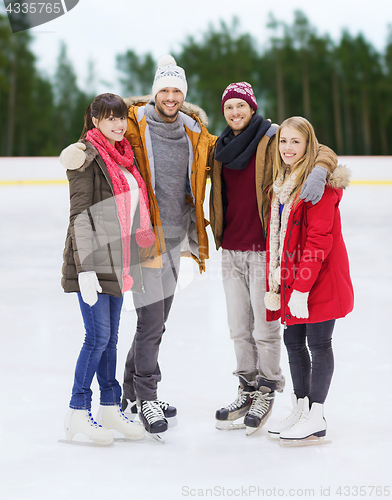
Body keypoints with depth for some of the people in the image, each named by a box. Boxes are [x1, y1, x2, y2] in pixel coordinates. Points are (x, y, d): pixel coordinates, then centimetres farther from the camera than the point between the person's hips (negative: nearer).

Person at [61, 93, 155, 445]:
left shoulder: (123, 156, 14)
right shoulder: (87, 156, -10)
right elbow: (80, 215, -15)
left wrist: (128, 262, 19)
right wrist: (86, 268, -20)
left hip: (117, 262, 7)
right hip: (93, 262, -7)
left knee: (110, 337, 12)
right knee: (98, 336, -7)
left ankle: (110, 407, 20)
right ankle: (77, 412, 4)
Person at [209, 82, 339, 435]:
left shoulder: (273, 139, -6)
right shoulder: (221, 148, 12)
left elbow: (323, 152, -13)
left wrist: (318, 171, -32)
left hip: (264, 250, -5)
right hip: (231, 250, 6)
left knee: (265, 327, 2)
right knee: (239, 328, 12)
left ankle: (267, 392, 18)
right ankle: (247, 390, 27)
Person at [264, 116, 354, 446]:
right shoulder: (282, 184, 13)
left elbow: (318, 239, -20)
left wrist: (302, 288, -22)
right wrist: (274, 284, 11)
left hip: (321, 280, -8)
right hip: (292, 280, 8)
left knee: (318, 343, -2)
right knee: (293, 340, 11)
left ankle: (316, 419, 7)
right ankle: (300, 410, 23)